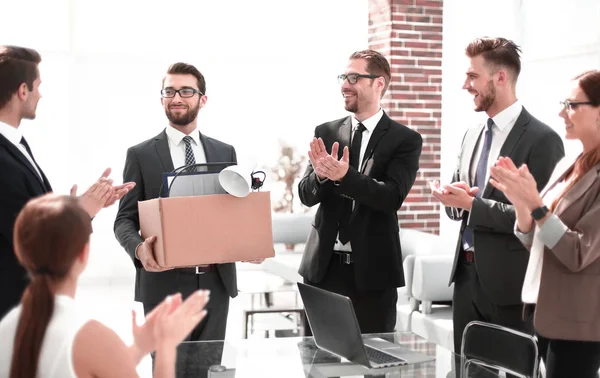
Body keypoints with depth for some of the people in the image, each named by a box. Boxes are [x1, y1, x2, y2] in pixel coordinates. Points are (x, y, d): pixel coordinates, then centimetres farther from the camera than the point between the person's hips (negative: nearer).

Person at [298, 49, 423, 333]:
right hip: (324, 265, 3)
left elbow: (392, 197, -15)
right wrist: (321, 175, -21)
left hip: (372, 269, -3)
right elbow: (306, 195, 2)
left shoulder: (405, 139, -3)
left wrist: (344, 175, -29)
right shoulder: (325, 133, 7)